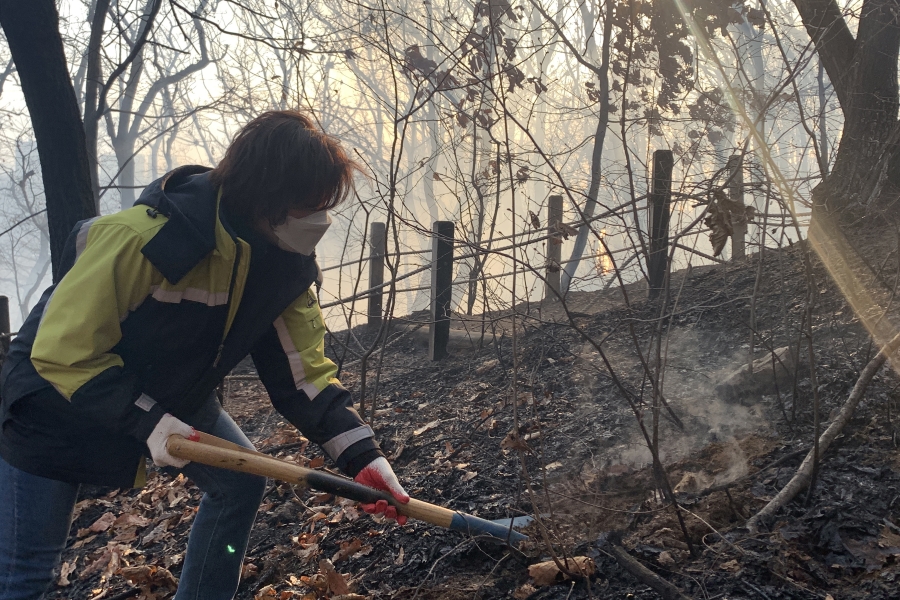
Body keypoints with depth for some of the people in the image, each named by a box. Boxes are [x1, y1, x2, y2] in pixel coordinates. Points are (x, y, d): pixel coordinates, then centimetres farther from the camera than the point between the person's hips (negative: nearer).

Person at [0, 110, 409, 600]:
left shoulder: (288, 265, -14)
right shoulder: (143, 237, -35)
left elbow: (304, 371, -10)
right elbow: (64, 351, -28)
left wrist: (362, 456, -20)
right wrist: (147, 420, -33)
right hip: (60, 392, -6)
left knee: (241, 483, 4)